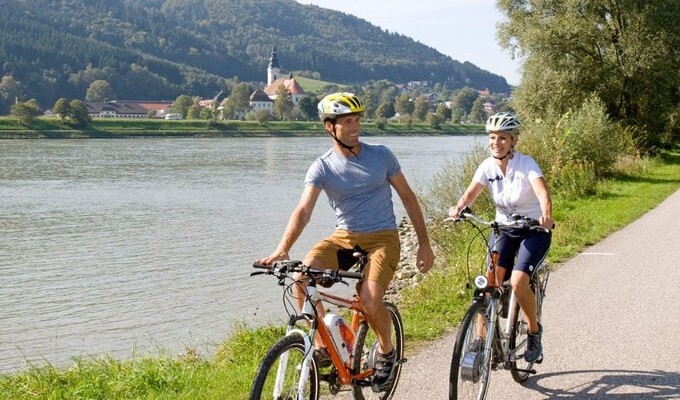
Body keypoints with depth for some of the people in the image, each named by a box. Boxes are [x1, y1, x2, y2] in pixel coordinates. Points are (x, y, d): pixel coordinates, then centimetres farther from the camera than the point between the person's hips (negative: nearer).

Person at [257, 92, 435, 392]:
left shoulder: (380, 155, -3)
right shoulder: (322, 167, -5)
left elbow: (408, 197, 6)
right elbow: (303, 210, -18)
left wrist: (424, 244, 3)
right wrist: (282, 249, -35)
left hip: (382, 237, -1)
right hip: (343, 237, 2)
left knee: (369, 300, -26)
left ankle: (386, 351, 7)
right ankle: (321, 345, -9)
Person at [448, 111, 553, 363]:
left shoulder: (526, 164, -19)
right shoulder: (488, 166, -6)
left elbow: (542, 193, -34)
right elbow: (471, 193, -16)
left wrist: (546, 215, -54)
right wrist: (459, 208, -39)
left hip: (534, 231, -4)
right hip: (503, 229, 4)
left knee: (518, 281, -22)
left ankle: (534, 330, 2)